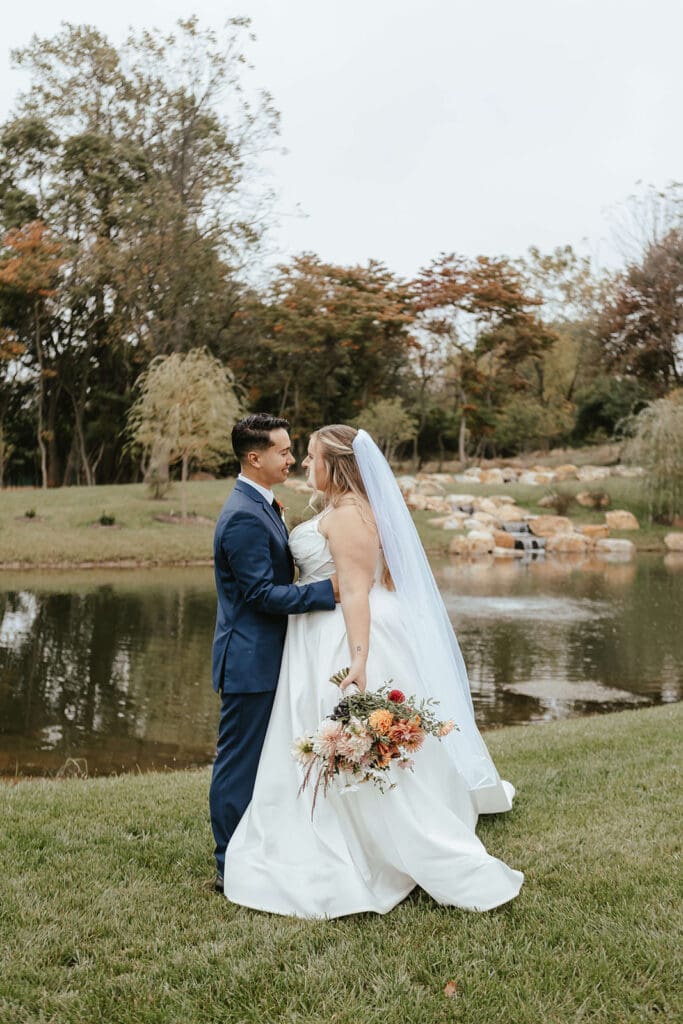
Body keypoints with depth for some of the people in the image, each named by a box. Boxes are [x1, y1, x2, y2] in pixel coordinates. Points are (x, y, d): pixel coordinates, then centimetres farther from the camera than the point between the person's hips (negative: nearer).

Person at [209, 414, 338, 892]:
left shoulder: (262, 506, 13)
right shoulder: (244, 516, -21)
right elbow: (263, 593, -23)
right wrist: (329, 589, -26)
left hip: (263, 657, 10)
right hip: (250, 659, -10)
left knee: (258, 759, 18)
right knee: (240, 761, 1)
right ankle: (232, 868, 13)